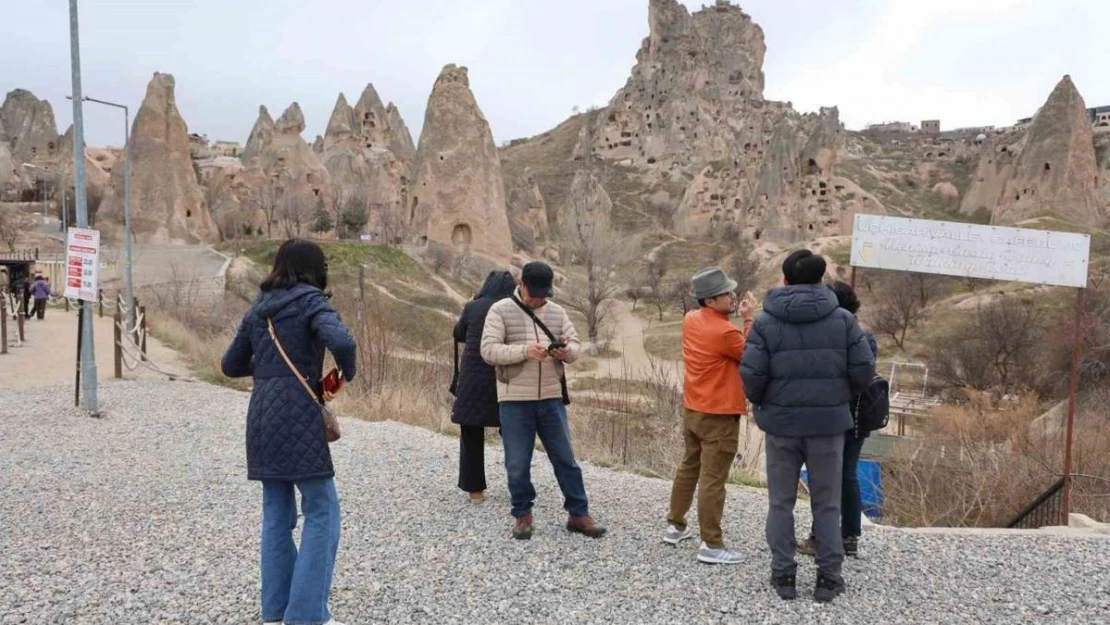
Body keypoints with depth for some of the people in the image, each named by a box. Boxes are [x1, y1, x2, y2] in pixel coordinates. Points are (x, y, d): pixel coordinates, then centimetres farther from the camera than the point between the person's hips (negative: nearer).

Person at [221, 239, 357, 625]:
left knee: (277, 512, 13)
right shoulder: (310, 299, -5)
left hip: (262, 417, 7)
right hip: (297, 416, -7)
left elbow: (231, 365, 20)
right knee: (322, 511, 0)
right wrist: (347, 374, -5)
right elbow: (341, 342, -22)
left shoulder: (259, 306, 16)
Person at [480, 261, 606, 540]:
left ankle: (579, 514, 20)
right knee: (517, 463, 6)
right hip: (515, 401, -3)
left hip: (551, 399, 3)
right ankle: (522, 514, 24)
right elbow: (488, 350, -13)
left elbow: (576, 345, 9)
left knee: (565, 458, 10)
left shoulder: (557, 312, 8)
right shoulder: (500, 310, -4)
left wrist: (567, 351, -16)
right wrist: (523, 351, -26)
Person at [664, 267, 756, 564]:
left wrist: (732, 313, 2)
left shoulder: (691, 320, 1)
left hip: (694, 410, 8)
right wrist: (750, 319, -5)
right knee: (713, 480, -3)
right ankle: (711, 545, 3)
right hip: (720, 415, -8)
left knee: (689, 468, 20)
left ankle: (675, 526, 30)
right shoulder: (725, 332, -22)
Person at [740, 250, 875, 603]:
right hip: (828, 423, 1)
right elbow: (864, 369, -5)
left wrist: (759, 403, 8)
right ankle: (829, 577, 16)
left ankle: (783, 574, 15)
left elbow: (752, 373, -12)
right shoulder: (843, 319, -1)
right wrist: (842, 397, 15)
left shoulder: (766, 322, -5)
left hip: (781, 422, -1)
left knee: (781, 501, 11)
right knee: (826, 503, 11)